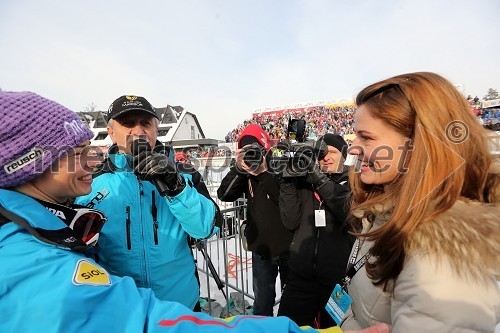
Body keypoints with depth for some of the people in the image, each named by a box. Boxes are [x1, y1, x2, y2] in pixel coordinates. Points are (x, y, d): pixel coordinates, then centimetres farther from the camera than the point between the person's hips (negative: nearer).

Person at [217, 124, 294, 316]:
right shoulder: (244, 174, -1)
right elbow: (224, 195, -12)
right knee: (262, 302, 18)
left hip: (288, 246, -2)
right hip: (261, 248, 2)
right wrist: (238, 168, -25)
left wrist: (263, 173, -28)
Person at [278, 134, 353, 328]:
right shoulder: (304, 181, 2)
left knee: (333, 326, 20)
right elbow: (291, 222, -5)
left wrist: (321, 180, -23)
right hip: (301, 275, 2)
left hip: (339, 277, -1)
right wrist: (288, 183, -14)